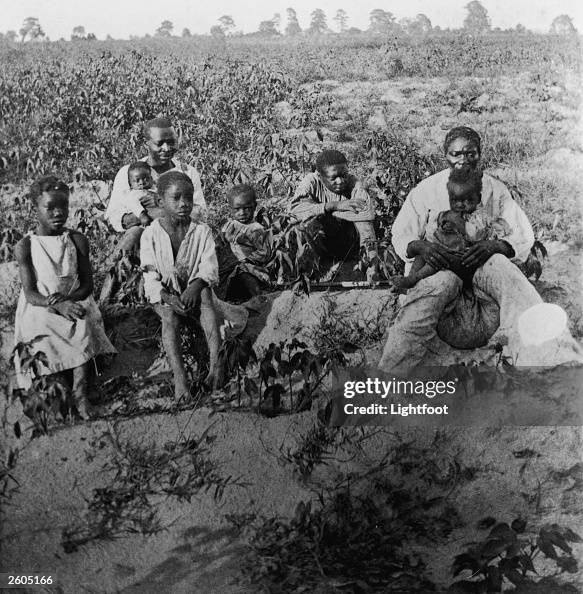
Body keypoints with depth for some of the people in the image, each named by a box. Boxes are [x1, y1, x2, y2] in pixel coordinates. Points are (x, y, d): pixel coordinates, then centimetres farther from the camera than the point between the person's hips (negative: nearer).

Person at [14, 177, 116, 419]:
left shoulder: (78, 241, 3)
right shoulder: (25, 246, -2)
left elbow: (87, 285, 1)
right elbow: (31, 294, -8)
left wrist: (62, 299, -18)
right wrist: (59, 306, -26)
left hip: (74, 302, 0)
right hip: (39, 309, 0)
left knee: (83, 327, -28)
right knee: (45, 334, -29)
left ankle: (80, 395, -27)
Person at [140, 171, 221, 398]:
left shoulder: (202, 231, 0)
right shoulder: (151, 235, -3)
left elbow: (209, 268, -9)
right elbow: (150, 277, -9)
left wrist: (194, 287, -30)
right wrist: (168, 298, -27)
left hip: (194, 292, 1)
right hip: (164, 297, 0)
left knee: (205, 294, -32)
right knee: (169, 316, -32)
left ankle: (215, 363, -43)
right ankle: (179, 376, -44)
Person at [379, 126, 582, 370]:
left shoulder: (495, 190, 10)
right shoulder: (426, 190, 8)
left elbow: (524, 236, 3)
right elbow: (400, 236, 5)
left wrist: (496, 246, -21)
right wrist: (420, 246, -20)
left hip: (485, 275, 1)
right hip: (439, 269, -1)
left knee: (498, 264, -33)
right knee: (442, 280, -37)